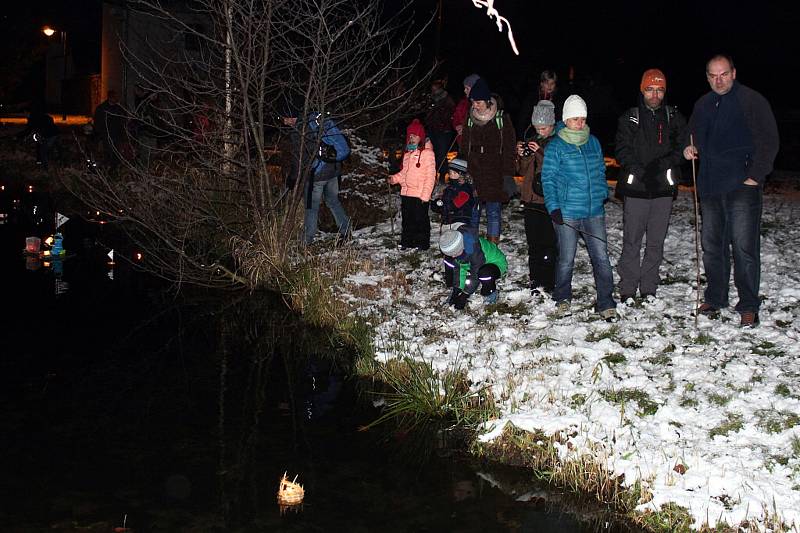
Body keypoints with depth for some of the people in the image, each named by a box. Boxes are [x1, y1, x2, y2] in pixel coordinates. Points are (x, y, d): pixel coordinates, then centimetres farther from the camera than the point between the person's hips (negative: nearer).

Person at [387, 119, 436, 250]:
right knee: (407, 219, 15)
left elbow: (430, 176, -13)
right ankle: (407, 241, 25)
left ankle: (422, 243, 12)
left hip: (420, 195, -7)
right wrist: (394, 179, 6)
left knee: (420, 219, 1)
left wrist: (425, 195, -18)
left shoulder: (427, 153, -9)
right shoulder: (407, 153, 14)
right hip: (406, 193, 7)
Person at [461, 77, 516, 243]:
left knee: (494, 212, 2)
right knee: (472, 211, 7)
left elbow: (509, 150, -3)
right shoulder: (470, 120, 7)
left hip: (495, 177, -3)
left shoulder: (502, 119, -4)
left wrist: (508, 176, -8)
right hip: (473, 176, 3)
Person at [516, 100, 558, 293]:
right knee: (533, 241, 11)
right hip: (532, 198, 6)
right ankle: (536, 279, 20)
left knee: (549, 243, -7)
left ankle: (550, 282, -1)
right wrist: (522, 156, -3)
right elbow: (523, 170, 17)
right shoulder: (532, 141, 14)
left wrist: (540, 153, -21)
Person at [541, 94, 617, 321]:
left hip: (595, 211, 4)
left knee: (601, 258, 1)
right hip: (567, 213, -4)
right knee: (566, 260, 5)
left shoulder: (593, 142, 11)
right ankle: (562, 299, 25)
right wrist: (553, 207, -11)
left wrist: (603, 196, 16)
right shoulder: (555, 146, -2)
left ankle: (606, 304, 9)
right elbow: (548, 179, -3)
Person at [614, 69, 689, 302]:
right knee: (631, 241, 0)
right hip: (635, 188, -2)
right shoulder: (629, 118, 5)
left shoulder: (674, 118, 10)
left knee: (656, 242, 7)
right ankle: (627, 290, 7)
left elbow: (682, 147, 4)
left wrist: (661, 164, -13)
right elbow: (622, 151, -2)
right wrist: (641, 172, -16)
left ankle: (649, 289, 16)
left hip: (664, 188, 2)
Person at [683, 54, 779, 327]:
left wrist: (756, 176, -10)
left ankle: (748, 307, 0)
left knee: (744, 247, -7)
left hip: (742, 186, -6)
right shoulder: (702, 105, 16)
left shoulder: (751, 100, -2)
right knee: (711, 245, 11)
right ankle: (714, 298, 24)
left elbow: (769, 141, -5)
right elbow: (694, 137, 31)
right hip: (709, 187, 6)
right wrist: (689, 148, 9)